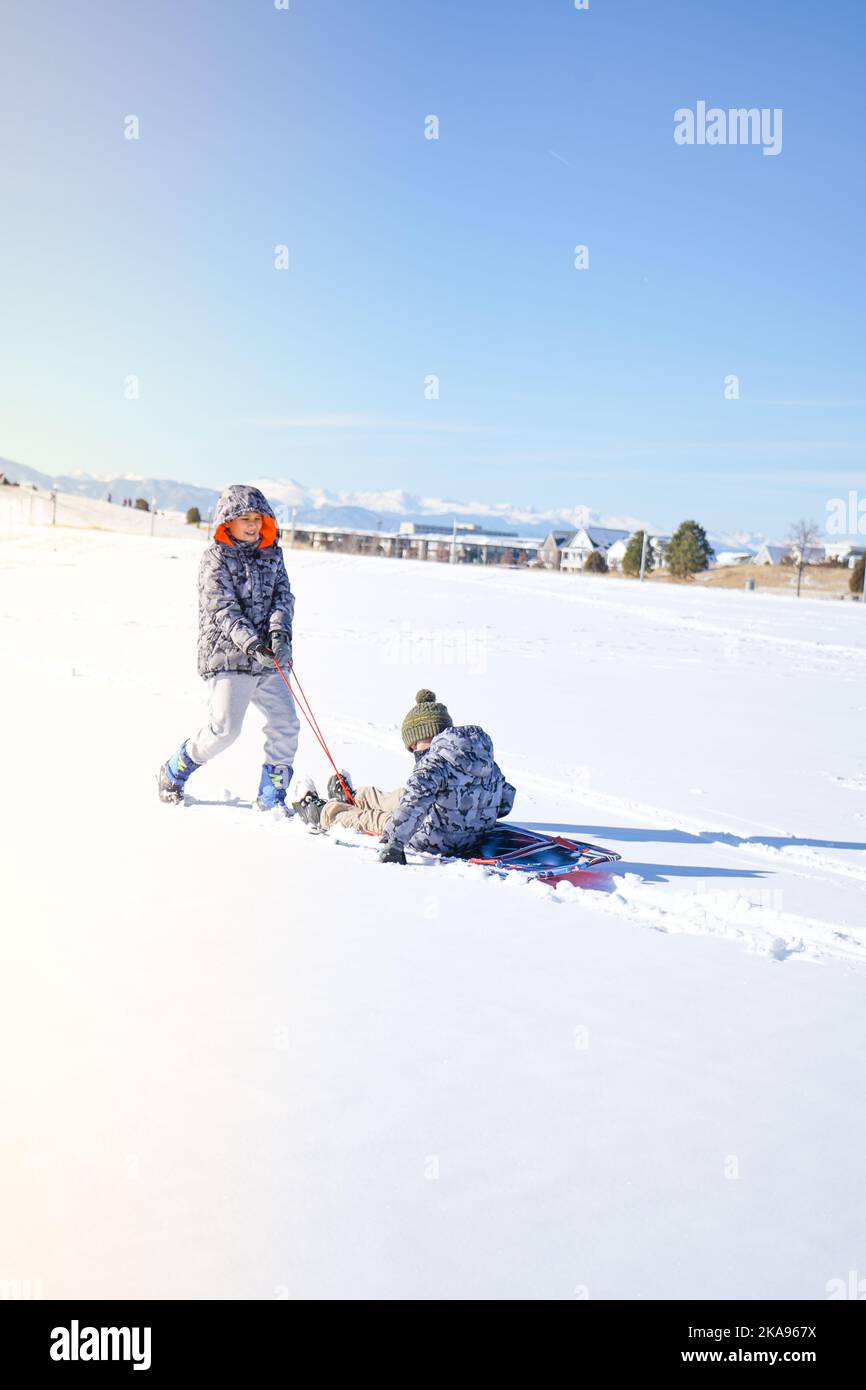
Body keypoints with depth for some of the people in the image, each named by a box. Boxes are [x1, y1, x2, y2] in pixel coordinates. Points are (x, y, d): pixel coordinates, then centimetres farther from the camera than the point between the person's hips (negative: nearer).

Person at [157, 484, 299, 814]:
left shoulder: (272, 554, 13)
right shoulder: (216, 557, -3)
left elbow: (283, 596, 5)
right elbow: (223, 609, -12)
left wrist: (280, 631, -16)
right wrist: (251, 643, -26)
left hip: (269, 661, 5)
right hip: (228, 657, -5)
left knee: (285, 725, -2)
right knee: (224, 729, -10)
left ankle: (272, 795, 14)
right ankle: (174, 772, 17)